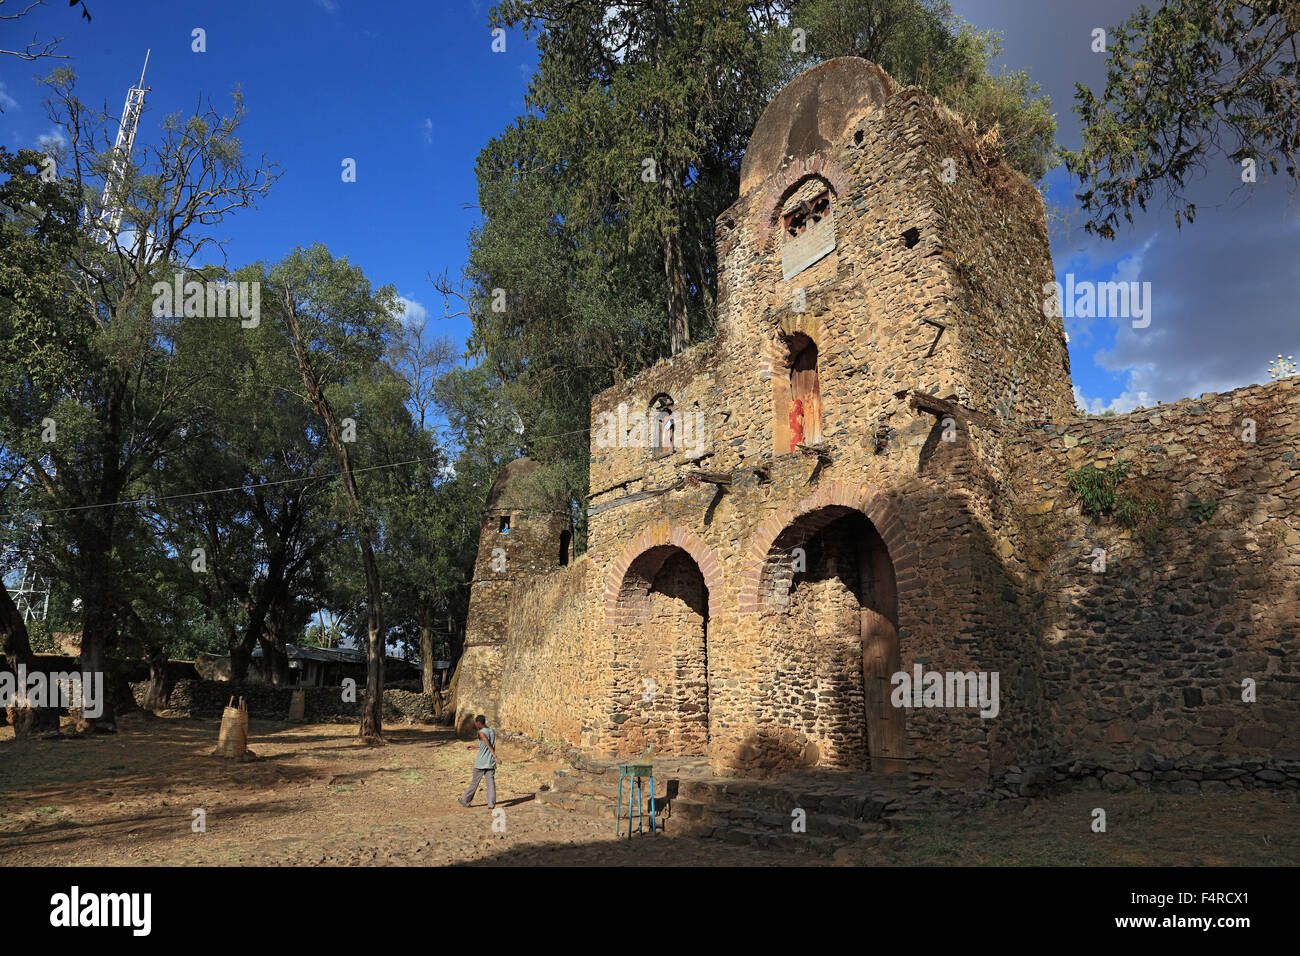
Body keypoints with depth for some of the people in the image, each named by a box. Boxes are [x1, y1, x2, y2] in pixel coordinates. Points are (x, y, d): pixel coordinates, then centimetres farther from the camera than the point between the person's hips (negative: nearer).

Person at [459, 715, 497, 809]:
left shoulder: (481, 733, -10)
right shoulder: (492, 731, 10)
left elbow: (488, 745, -22)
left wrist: (495, 756, -31)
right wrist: (474, 747, 30)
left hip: (481, 763, -5)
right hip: (491, 763, 5)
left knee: (474, 782, 7)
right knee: (491, 782, 1)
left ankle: (466, 801, 20)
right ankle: (491, 803, -8)